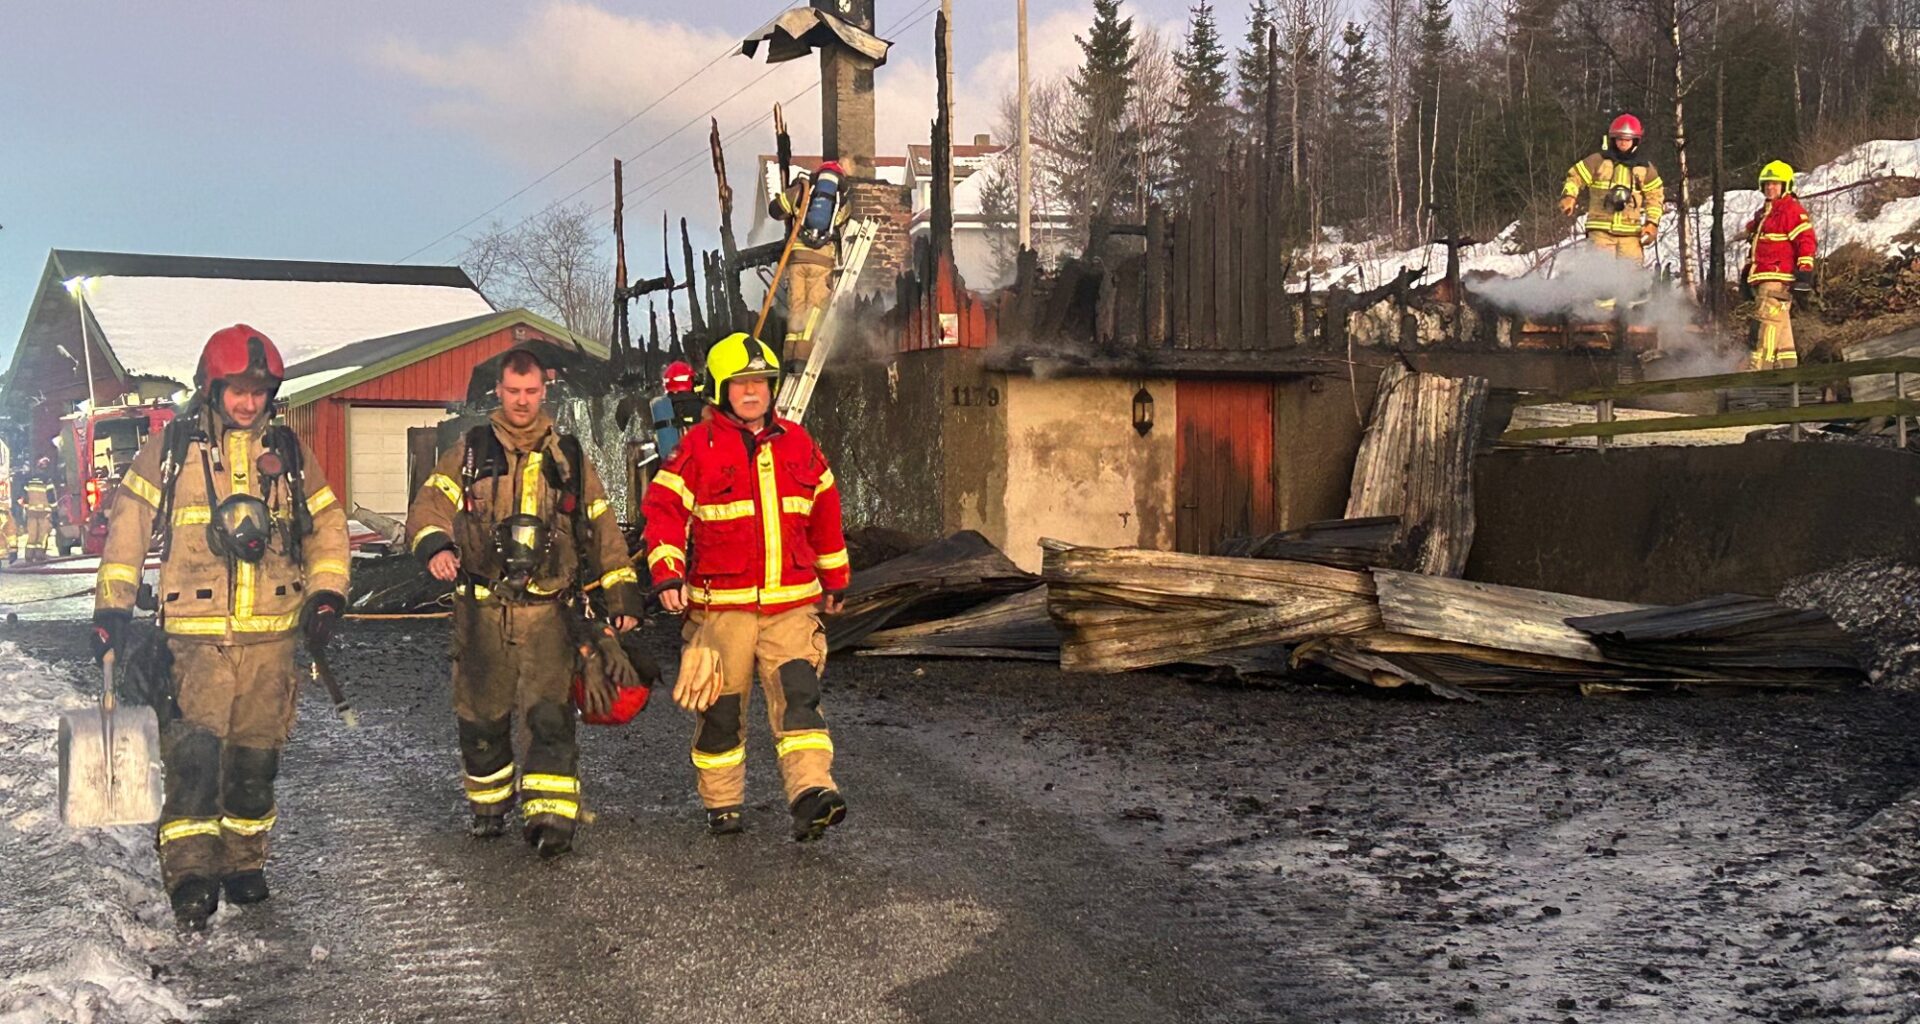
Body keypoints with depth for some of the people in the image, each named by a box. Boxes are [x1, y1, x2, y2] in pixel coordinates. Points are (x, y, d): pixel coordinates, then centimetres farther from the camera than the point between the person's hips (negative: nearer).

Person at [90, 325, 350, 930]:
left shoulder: (288, 452, 11)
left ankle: (243, 859, 21)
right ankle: (190, 869, -11)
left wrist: (327, 592, 5)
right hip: (196, 629, -3)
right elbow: (128, 524, 5)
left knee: (257, 747, 8)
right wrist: (113, 605, 1)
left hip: (271, 630, 3)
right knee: (194, 747, -13)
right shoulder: (171, 448, 3)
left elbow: (327, 524, 17)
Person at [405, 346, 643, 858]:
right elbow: (429, 506, -2)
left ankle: (552, 817, -15)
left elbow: (601, 528, 13)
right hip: (481, 609, 1)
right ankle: (489, 805, 29)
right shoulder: (470, 452, 8)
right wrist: (436, 546, -24)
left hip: (547, 610, -1)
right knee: (481, 715, 9)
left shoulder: (569, 457, 11)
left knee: (549, 714, -12)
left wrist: (622, 594, 7)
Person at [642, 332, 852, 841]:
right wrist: (667, 574, -18)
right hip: (721, 603, -2)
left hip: (792, 602, 2)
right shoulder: (698, 447, -1)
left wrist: (834, 580, 24)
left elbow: (825, 513, 20)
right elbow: (664, 509, -5)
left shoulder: (798, 444, 11)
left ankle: (811, 794, -22)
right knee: (721, 706, 7)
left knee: (798, 693, -13)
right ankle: (721, 803, 22)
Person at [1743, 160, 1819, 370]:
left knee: (1767, 321, -17)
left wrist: (1804, 271, -19)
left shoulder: (1792, 210, -5)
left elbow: (1805, 240, -13)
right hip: (1762, 278, 10)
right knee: (1781, 326, 11)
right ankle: (1786, 366, 15)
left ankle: (1760, 367, -22)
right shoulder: (1763, 213, 24)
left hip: (1778, 277, -10)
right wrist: (1748, 271, 26)